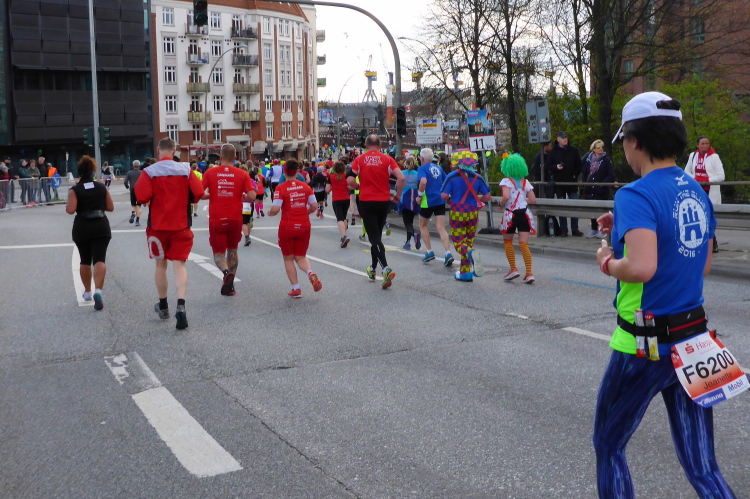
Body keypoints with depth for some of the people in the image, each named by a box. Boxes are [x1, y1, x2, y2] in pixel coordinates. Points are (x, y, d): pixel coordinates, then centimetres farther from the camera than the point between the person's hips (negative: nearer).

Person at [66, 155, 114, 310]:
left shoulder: (75, 190, -6)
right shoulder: (102, 187, 1)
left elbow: (70, 210, -14)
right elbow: (110, 207, 3)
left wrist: (66, 207, 7)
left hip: (81, 228, 0)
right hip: (101, 226, 0)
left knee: (85, 260, 15)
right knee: (99, 259, -7)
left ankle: (87, 291, 28)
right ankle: (98, 290, -27)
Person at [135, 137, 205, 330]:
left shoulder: (149, 172, -8)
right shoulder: (185, 169, -4)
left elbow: (141, 198, -16)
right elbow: (198, 193, -6)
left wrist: (155, 198, 6)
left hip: (158, 225, 0)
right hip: (181, 225, 0)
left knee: (161, 264, 14)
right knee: (179, 263, 0)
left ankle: (163, 306, 28)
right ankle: (181, 305, -19)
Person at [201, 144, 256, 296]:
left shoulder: (210, 173, -3)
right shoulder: (242, 174, -3)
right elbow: (252, 197, -11)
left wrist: (211, 195, 11)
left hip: (216, 219, -1)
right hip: (236, 219, 1)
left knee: (218, 252, 10)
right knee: (232, 250, 20)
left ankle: (226, 271, -22)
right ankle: (229, 285, 17)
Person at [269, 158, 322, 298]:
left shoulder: (281, 188, -11)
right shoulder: (305, 187, 0)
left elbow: (275, 209, -17)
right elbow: (314, 206, 0)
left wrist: (270, 213, 4)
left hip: (287, 227, -3)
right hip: (304, 226, 3)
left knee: (288, 259, 13)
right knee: (301, 257, 16)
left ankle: (296, 289, 10)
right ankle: (311, 273, -14)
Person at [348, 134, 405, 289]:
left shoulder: (360, 159, -1)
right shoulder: (387, 159, 0)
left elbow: (350, 181, -7)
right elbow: (401, 178, -11)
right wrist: (397, 195, 3)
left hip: (366, 201, -2)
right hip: (384, 201, 2)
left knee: (374, 237, -4)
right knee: (377, 235, 18)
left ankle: (386, 268, -22)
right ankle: (373, 269, 28)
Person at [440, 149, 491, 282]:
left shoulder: (452, 177, -8)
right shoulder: (477, 177, 0)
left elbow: (444, 195, -13)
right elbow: (487, 197, 0)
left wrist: (450, 201, 8)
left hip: (457, 212, -3)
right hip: (472, 212, 3)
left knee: (458, 242, 3)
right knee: (469, 240, 14)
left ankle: (471, 253, -31)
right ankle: (465, 272, 16)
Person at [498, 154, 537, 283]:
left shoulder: (506, 181, -7)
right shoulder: (526, 182, 8)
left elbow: (506, 196, -23)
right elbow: (533, 200, 5)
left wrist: (501, 204, -4)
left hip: (511, 215, -4)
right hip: (524, 214, 4)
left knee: (508, 243, 16)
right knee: (524, 245, 0)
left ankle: (513, 269, 11)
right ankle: (529, 273, -8)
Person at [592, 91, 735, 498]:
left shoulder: (636, 195, -17)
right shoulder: (698, 192, 7)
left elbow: (642, 267, -32)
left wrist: (609, 263, -10)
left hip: (646, 345, -7)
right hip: (694, 339, 7)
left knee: (608, 446, 17)